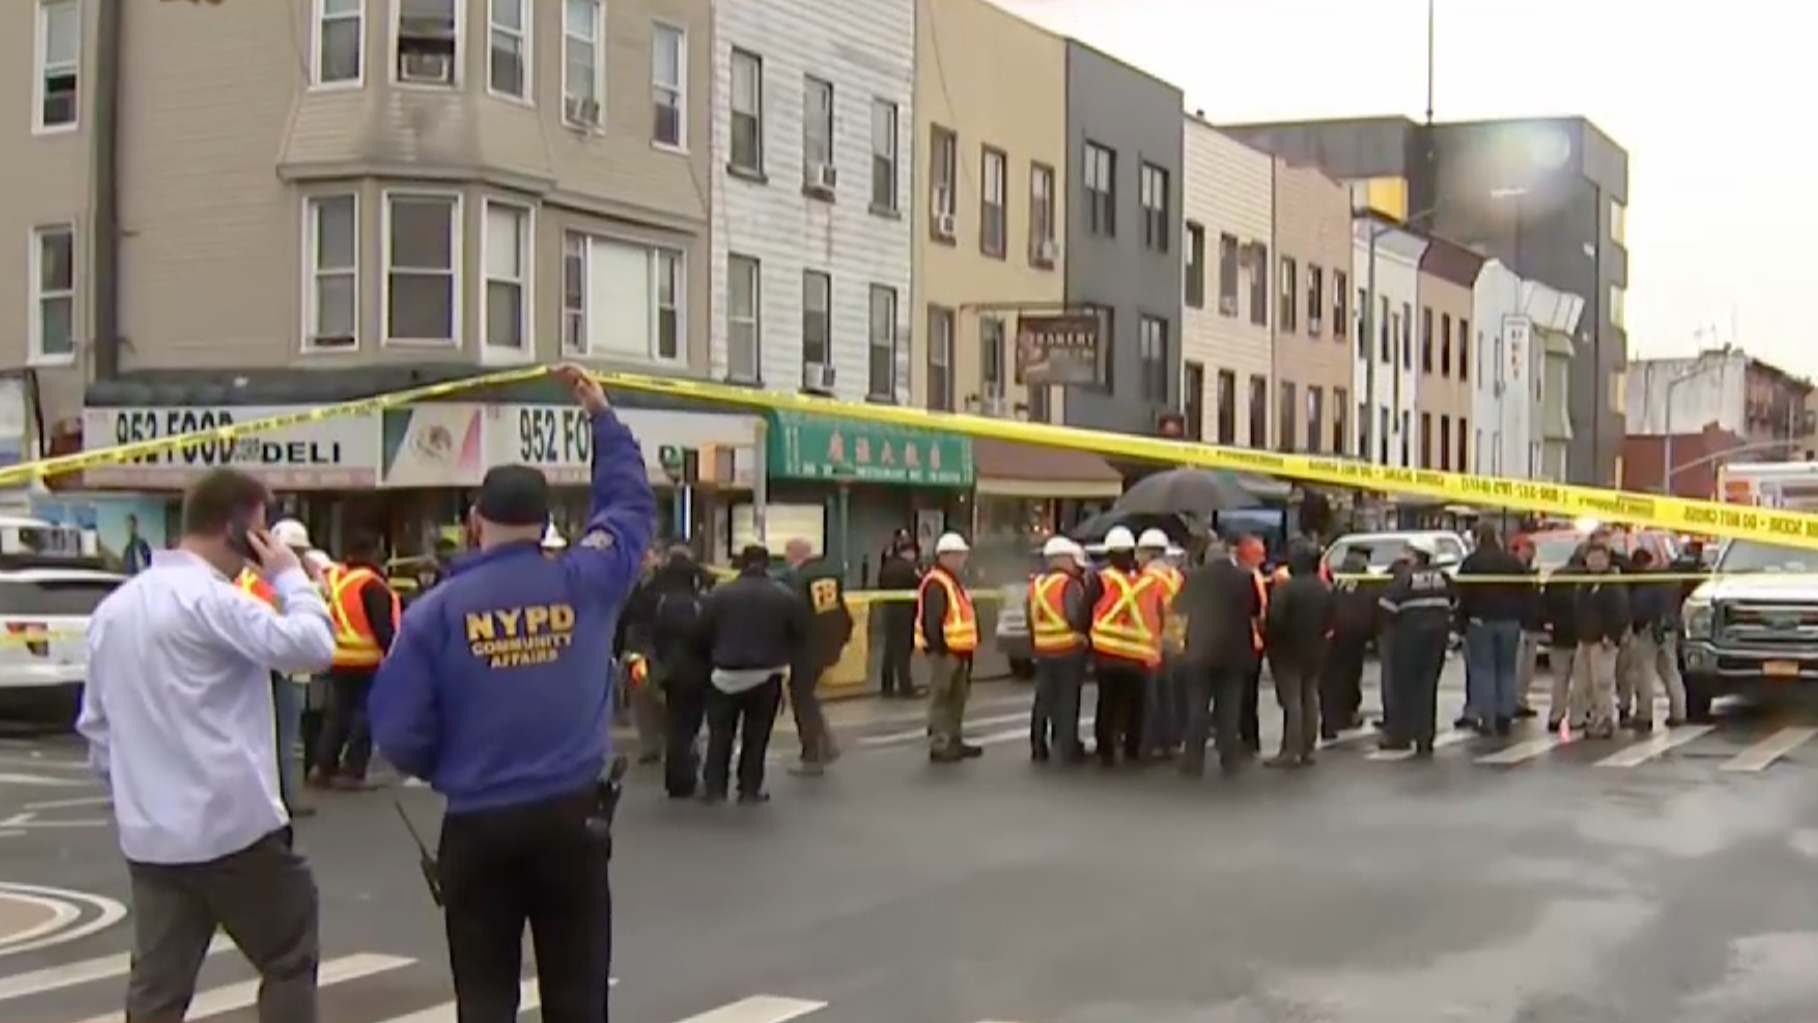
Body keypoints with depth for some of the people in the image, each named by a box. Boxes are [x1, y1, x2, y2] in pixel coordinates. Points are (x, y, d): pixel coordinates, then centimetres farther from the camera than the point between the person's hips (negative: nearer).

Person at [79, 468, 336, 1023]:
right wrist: (290, 576, -5)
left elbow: (95, 723, 18)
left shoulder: (114, 607, 12)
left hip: (150, 834, 8)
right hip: (234, 825, -7)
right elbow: (311, 646, -21)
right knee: (290, 962, 9)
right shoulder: (211, 599, -15)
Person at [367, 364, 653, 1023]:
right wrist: (602, 418, 26)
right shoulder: (584, 584, -2)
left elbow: (398, 732, -7)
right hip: (572, 816, 1)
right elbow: (631, 505, 16)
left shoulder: (438, 609, -6)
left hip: (479, 826, -1)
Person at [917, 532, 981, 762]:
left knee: (958, 697, 17)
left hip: (957, 650, 11)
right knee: (941, 698, -7)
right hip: (943, 652, -11)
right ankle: (939, 746, -4)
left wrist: (967, 649, 21)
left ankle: (954, 741, 27)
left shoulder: (954, 583, 18)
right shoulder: (935, 584, -16)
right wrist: (939, 647, -25)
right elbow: (932, 621, -23)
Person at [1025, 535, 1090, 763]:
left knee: (1043, 701, 12)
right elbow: (1077, 617, -21)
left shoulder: (1036, 584, 10)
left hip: (1042, 650, 6)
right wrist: (1085, 631, -3)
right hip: (1069, 650, -6)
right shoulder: (1069, 584, -13)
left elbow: (1030, 619, 13)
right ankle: (1067, 750, 2)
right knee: (1068, 702, 0)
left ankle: (1038, 749, 15)